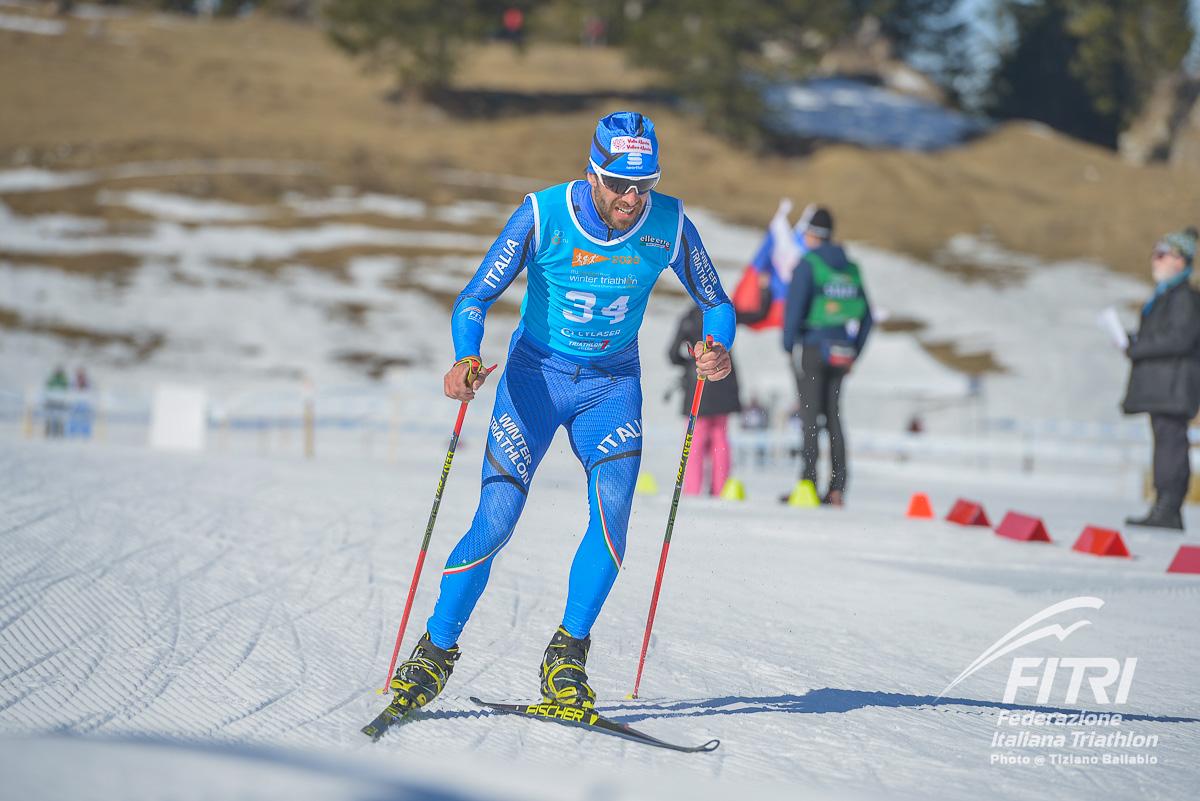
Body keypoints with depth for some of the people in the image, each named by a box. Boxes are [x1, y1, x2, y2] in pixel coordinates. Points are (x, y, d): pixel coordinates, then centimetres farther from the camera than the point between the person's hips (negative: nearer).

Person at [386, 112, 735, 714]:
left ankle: (567, 657, -7)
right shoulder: (542, 215, -20)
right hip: (536, 373, -2)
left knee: (612, 509, -20)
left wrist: (717, 350, -25)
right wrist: (466, 359, -37)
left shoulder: (670, 224, -14)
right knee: (496, 521, -11)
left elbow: (717, 305, -2)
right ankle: (435, 651, 6)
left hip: (612, 383, 2)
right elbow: (476, 298, -17)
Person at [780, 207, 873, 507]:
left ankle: (808, 483, -8)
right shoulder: (850, 268, 11)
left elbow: (794, 306, -14)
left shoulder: (808, 264, -7)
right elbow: (866, 316, 14)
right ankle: (837, 489, 5)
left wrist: (788, 344, -4)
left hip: (811, 348, -5)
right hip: (840, 353, 5)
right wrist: (854, 352, 18)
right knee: (834, 417, 9)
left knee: (809, 416, -4)